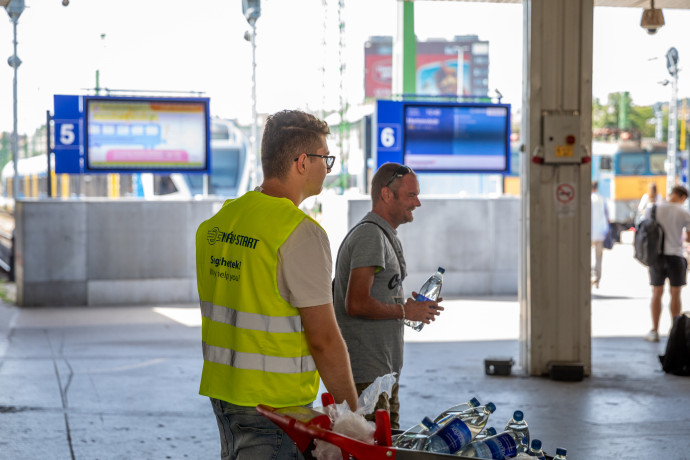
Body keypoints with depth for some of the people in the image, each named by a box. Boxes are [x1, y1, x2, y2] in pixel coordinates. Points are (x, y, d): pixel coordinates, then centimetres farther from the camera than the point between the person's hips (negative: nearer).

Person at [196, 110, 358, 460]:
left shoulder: (218, 221, 8)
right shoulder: (301, 233, -17)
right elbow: (323, 339, -17)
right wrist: (352, 412, -9)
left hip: (221, 391, 8)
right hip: (273, 404, -8)